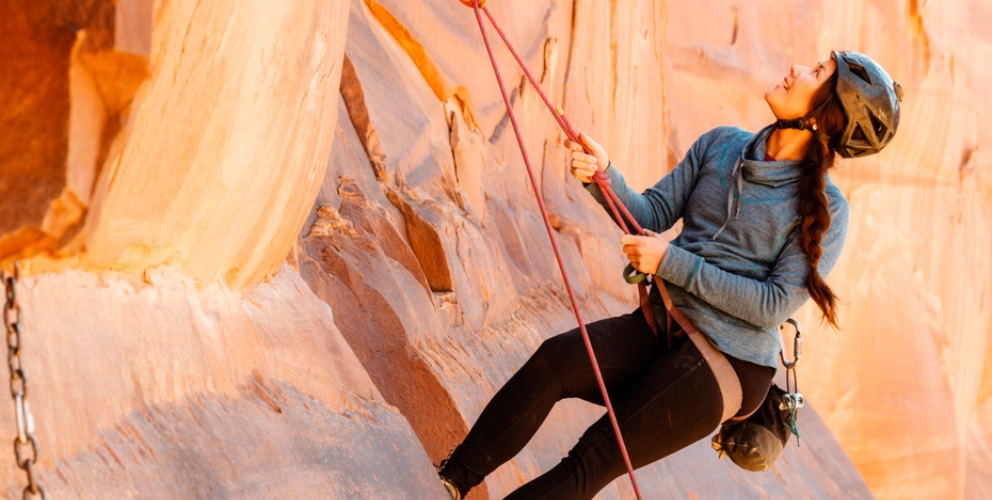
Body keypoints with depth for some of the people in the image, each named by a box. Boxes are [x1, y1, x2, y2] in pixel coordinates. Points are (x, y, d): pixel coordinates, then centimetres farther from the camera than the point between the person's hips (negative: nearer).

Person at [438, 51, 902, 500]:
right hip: (659, 329, 5)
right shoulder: (720, 146, 6)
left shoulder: (825, 210, -10)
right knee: (555, 358, -23)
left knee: (594, 461, -14)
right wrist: (604, 176, -14)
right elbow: (652, 215, 6)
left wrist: (673, 263, -17)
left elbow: (774, 305, -15)